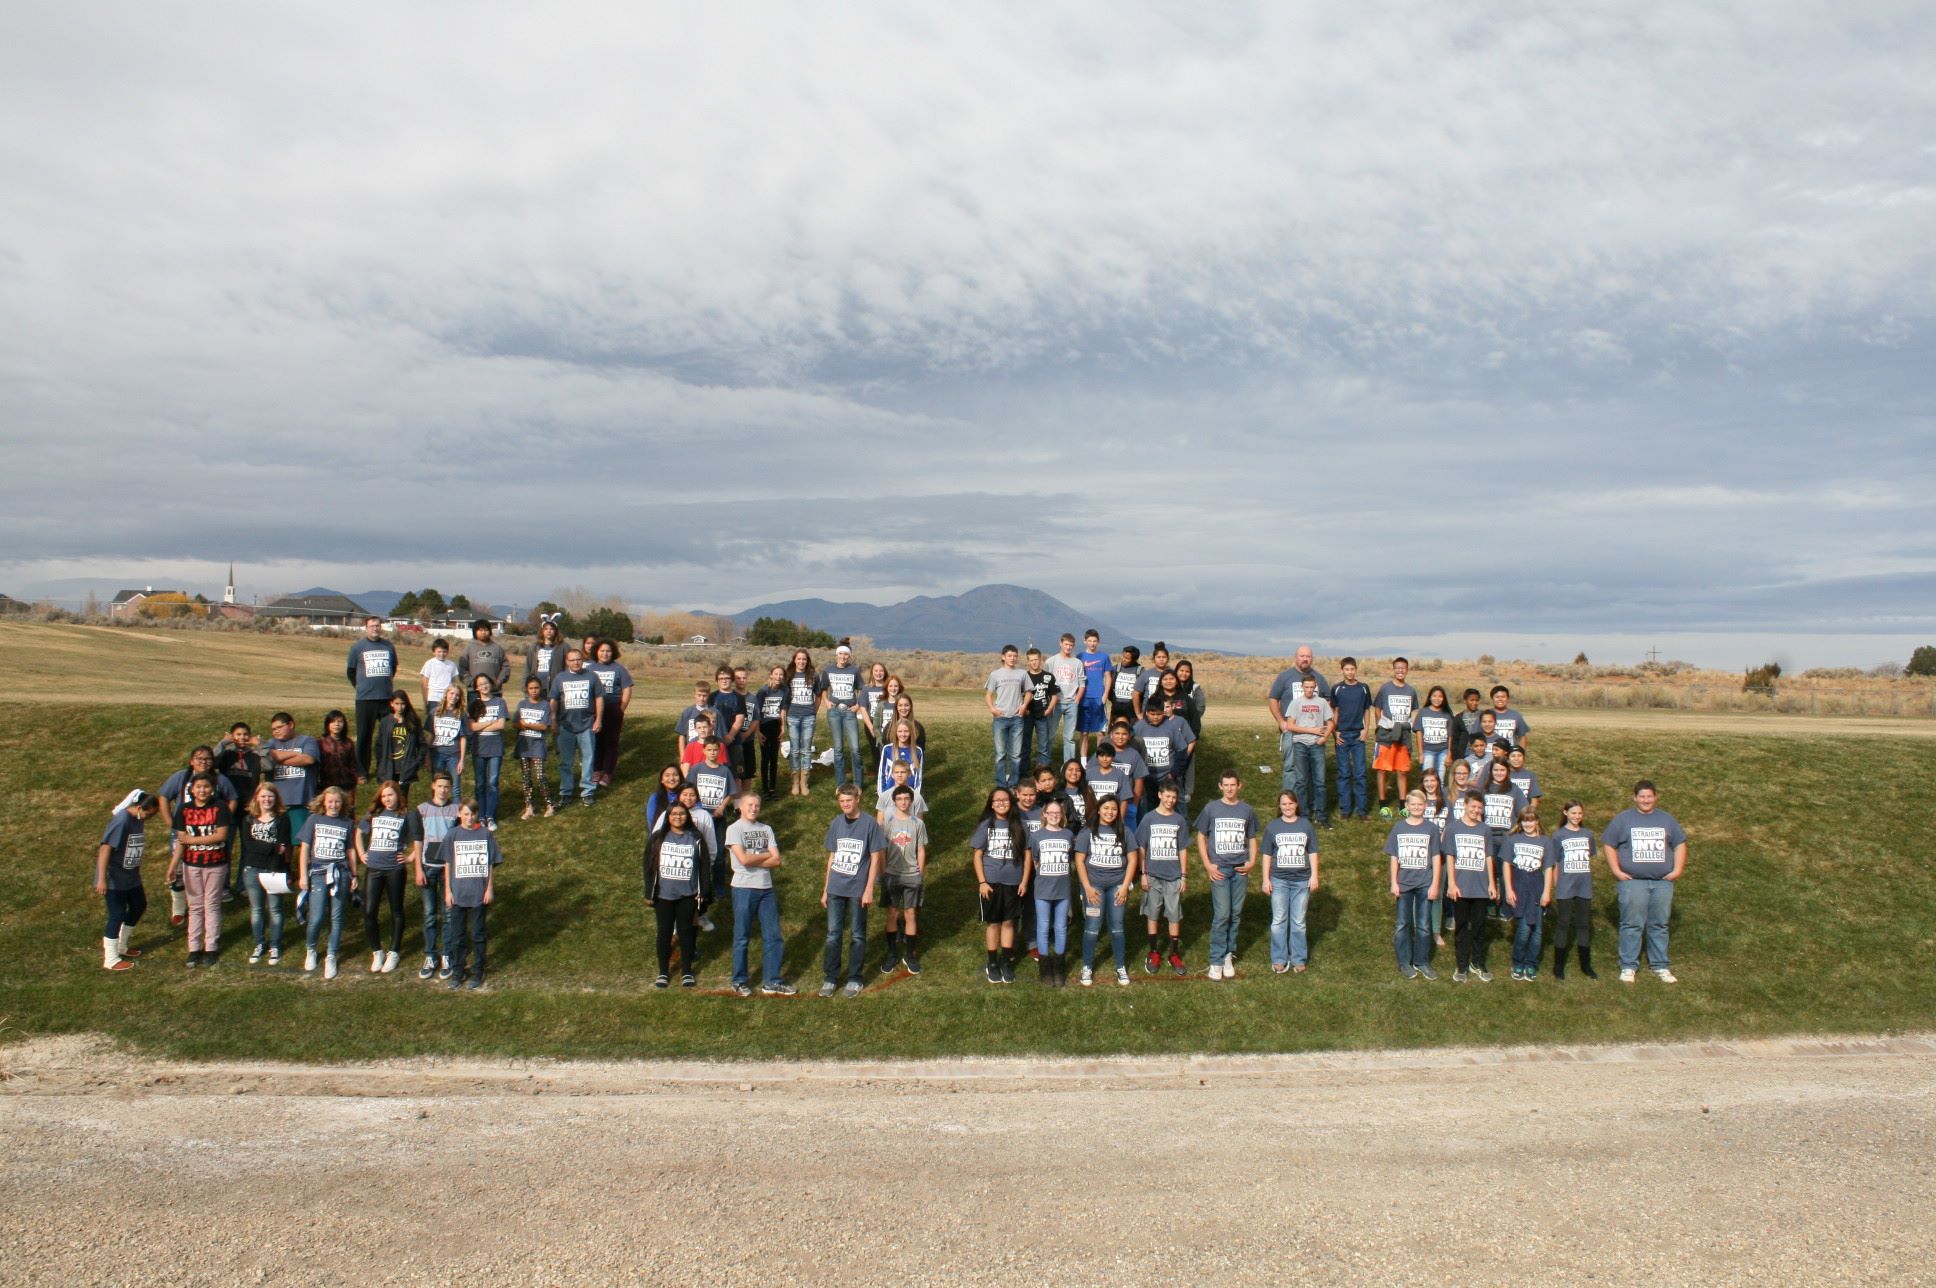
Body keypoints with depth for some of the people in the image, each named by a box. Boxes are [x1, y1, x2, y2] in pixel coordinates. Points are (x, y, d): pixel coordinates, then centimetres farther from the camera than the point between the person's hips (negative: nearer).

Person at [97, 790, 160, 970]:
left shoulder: (139, 820, 1)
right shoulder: (121, 821, -26)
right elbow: (105, 848, -28)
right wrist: (101, 879, -30)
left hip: (131, 876, 9)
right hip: (114, 878, -9)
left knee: (139, 905, 18)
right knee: (117, 915, -2)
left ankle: (121, 946, 36)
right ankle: (111, 959, 10)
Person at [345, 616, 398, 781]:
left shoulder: (389, 646, 8)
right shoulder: (357, 647, 2)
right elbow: (350, 672, 11)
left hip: (388, 698, 2)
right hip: (365, 699, -2)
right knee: (364, 736, 1)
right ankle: (362, 772, 7)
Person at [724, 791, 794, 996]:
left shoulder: (766, 829, 11)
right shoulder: (734, 829, -4)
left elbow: (776, 861, 2)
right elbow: (744, 859, -17)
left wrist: (754, 860, -11)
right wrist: (765, 855, -3)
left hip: (766, 888, 5)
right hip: (744, 888, -5)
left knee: (773, 936, 5)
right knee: (742, 938, 5)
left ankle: (771, 982, 13)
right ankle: (740, 981, 17)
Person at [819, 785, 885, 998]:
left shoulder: (869, 823, -7)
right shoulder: (837, 823, 5)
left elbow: (875, 858, -6)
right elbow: (832, 857, 12)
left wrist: (869, 890, -10)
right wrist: (825, 889, 11)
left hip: (858, 890, -3)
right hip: (835, 889, 4)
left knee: (857, 936, 7)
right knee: (833, 934, 6)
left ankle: (854, 980, 17)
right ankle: (830, 978, 16)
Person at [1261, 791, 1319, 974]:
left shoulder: (1306, 826, 5)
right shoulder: (1272, 827, 3)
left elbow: (1312, 853, 7)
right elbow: (1267, 855, 4)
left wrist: (1314, 876, 0)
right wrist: (1266, 879, 1)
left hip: (1302, 881, 0)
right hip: (1279, 881, 0)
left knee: (1298, 922, 7)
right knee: (1278, 921, 3)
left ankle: (1299, 959, 16)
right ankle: (1279, 960, 10)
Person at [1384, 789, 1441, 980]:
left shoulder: (1431, 828, 0)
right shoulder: (1399, 828, 1)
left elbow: (1436, 858, 1)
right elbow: (1394, 857, 3)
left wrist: (1435, 885, -3)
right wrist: (1394, 883, -2)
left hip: (1424, 884, 0)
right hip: (1403, 884, 0)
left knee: (1424, 926, 6)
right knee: (1402, 925, 6)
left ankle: (1422, 962, 17)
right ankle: (1404, 963, 15)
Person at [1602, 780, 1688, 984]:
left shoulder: (1667, 820, 13)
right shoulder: (1623, 819, 4)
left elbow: (1680, 844, 16)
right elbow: (1608, 844, 4)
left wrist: (1678, 869, 4)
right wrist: (1616, 871, -5)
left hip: (1662, 882, 3)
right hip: (1632, 882, -3)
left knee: (1659, 925, 7)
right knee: (1632, 925, -3)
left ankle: (1660, 967, 15)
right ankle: (1628, 966, 3)